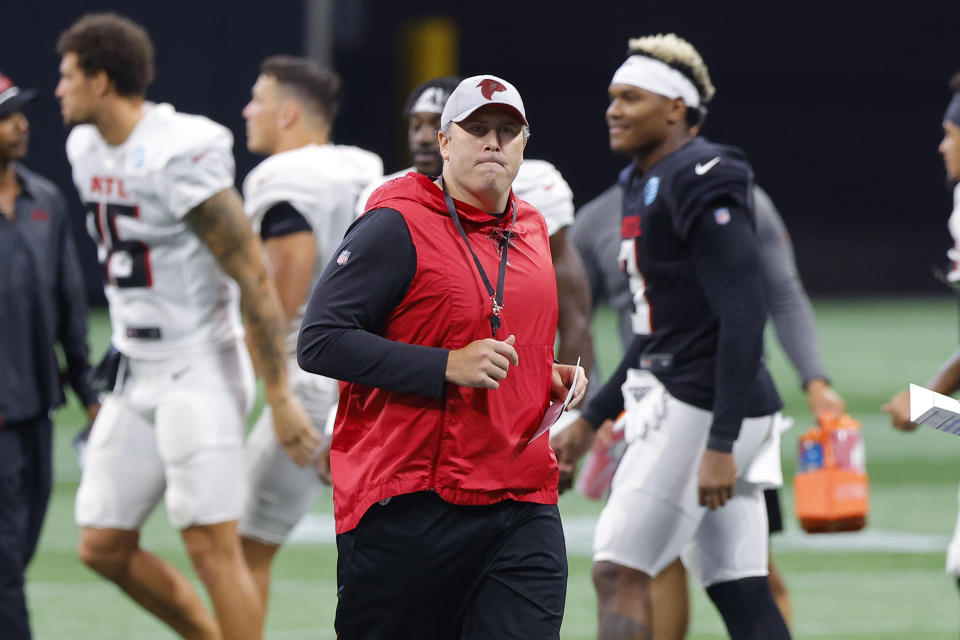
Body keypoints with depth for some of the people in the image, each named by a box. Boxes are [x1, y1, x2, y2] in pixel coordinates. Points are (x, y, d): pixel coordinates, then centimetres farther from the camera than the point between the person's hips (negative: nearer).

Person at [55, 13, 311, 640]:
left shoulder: (181, 159, -19)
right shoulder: (89, 150, 7)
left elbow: (254, 278, -18)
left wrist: (280, 395, -19)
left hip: (200, 372, -9)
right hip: (139, 376, 9)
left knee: (212, 547, -9)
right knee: (104, 547, 7)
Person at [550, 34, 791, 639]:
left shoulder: (702, 185, -15)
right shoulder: (647, 186, 16)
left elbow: (743, 317, -21)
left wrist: (719, 445, -26)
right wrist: (590, 422, 25)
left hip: (703, 408, -10)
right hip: (682, 400, 10)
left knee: (619, 575, -9)